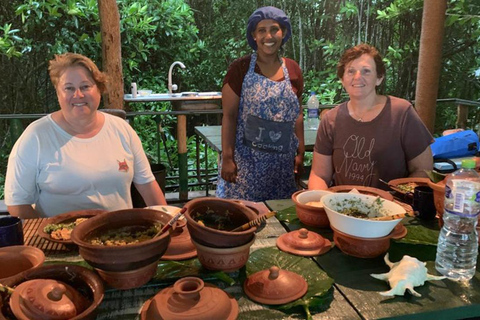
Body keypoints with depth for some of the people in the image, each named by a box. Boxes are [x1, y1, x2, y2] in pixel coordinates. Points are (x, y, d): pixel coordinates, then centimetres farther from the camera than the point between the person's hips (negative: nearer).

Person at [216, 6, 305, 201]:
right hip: (245, 160, -3)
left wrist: (301, 153, 9)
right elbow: (229, 116, -6)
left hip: (282, 163, 3)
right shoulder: (240, 68, -5)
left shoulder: (293, 70, 6)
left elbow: (297, 114, 12)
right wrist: (227, 158, -10)